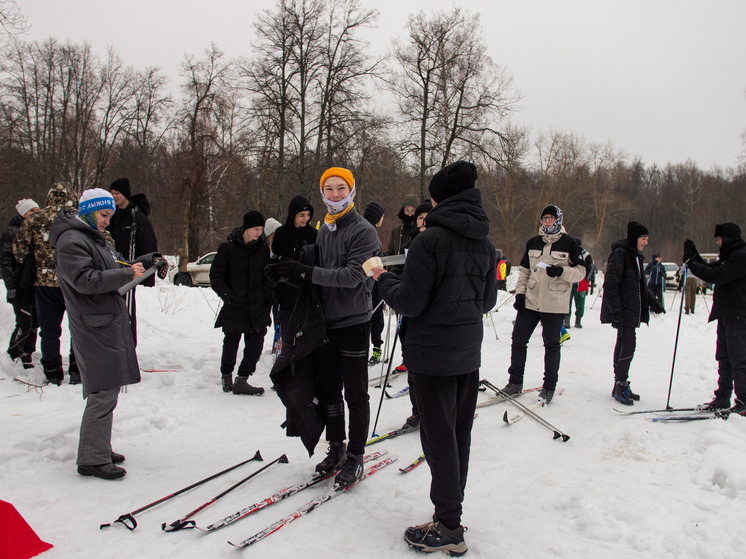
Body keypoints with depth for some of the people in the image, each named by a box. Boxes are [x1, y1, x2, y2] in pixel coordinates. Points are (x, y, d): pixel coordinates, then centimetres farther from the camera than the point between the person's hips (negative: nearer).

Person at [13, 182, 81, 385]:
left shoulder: (34, 220, -1)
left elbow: (19, 250, 2)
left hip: (45, 283, 1)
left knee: (49, 330, 11)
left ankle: (53, 374, 15)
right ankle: (77, 370, 13)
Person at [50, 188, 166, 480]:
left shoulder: (97, 239, 21)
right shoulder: (71, 241, -11)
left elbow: (117, 266, 25)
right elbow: (86, 280, -22)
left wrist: (147, 261, 10)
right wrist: (127, 273, -21)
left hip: (112, 324, 10)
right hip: (95, 327, -10)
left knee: (108, 389, 14)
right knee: (104, 392, -9)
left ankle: (98, 449, 24)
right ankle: (92, 459, -2)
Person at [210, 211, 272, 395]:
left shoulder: (263, 249, 6)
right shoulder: (228, 247, -4)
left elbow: (268, 276, 17)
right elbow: (215, 276, -2)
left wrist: (267, 296, 4)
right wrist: (227, 295, -13)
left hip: (257, 307, 3)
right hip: (234, 308, -3)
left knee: (256, 343, -1)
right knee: (231, 343, 7)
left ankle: (242, 380, 7)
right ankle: (226, 377, 25)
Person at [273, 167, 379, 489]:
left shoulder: (363, 231, -10)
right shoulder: (323, 230, 12)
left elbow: (353, 276, -22)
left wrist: (307, 273, -27)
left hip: (353, 322, -6)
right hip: (325, 321, 7)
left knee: (355, 394, 2)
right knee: (328, 390, 12)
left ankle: (355, 457, 13)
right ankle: (336, 448, 27)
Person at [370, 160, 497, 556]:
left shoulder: (430, 239, -16)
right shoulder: (485, 244, 6)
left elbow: (410, 302, -16)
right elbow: (487, 301, 13)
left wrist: (384, 280, 1)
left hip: (432, 353, -7)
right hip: (469, 353, 7)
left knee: (439, 438, 2)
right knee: (459, 435, 15)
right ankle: (451, 514, 29)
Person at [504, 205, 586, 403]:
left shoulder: (570, 243, -1)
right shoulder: (532, 243, 10)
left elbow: (580, 272, -2)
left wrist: (561, 271, -20)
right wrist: (520, 293, 4)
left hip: (555, 304, -3)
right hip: (530, 301, 4)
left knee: (551, 345, 5)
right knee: (518, 340, 3)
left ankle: (549, 387, 17)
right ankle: (515, 381, 17)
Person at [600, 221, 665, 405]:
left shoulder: (636, 256, 17)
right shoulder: (620, 253, -12)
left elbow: (641, 285, 25)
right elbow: (610, 284, -18)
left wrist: (652, 301, 12)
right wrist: (615, 311, -22)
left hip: (633, 310, 9)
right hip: (623, 310, -9)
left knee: (623, 344, 11)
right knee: (628, 344, -13)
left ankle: (620, 386, 16)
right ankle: (621, 385, -6)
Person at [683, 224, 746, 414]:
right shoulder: (729, 256, 18)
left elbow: (717, 276, -23)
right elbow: (711, 269, 19)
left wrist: (692, 264, -18)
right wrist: (694, 255, 7)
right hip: (726, 314, 10)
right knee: (724, 358, 12)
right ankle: (723, 398, 18)